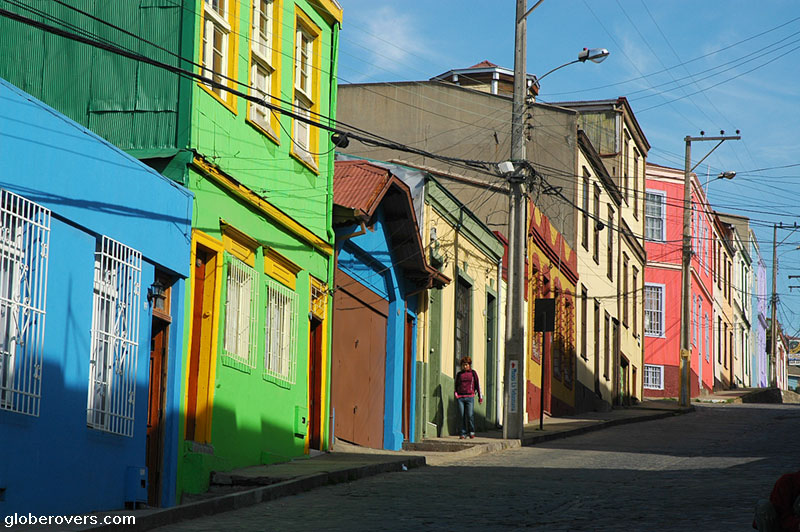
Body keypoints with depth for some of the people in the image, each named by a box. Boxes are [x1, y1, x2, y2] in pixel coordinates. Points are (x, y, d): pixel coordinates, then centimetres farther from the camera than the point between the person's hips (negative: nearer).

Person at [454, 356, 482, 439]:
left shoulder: (473, 373, 8)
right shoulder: (459, 374, 13)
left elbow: (477, 384, 11)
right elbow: (456, 385, 21)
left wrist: (480, 397, 9)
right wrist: (456, 394, 7)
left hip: (470, 397, -2)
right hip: (460, 397, 2)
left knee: (470, 415, -10)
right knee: (461, 416, -2)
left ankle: (472, 431, 9)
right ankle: (463, 433, 5)